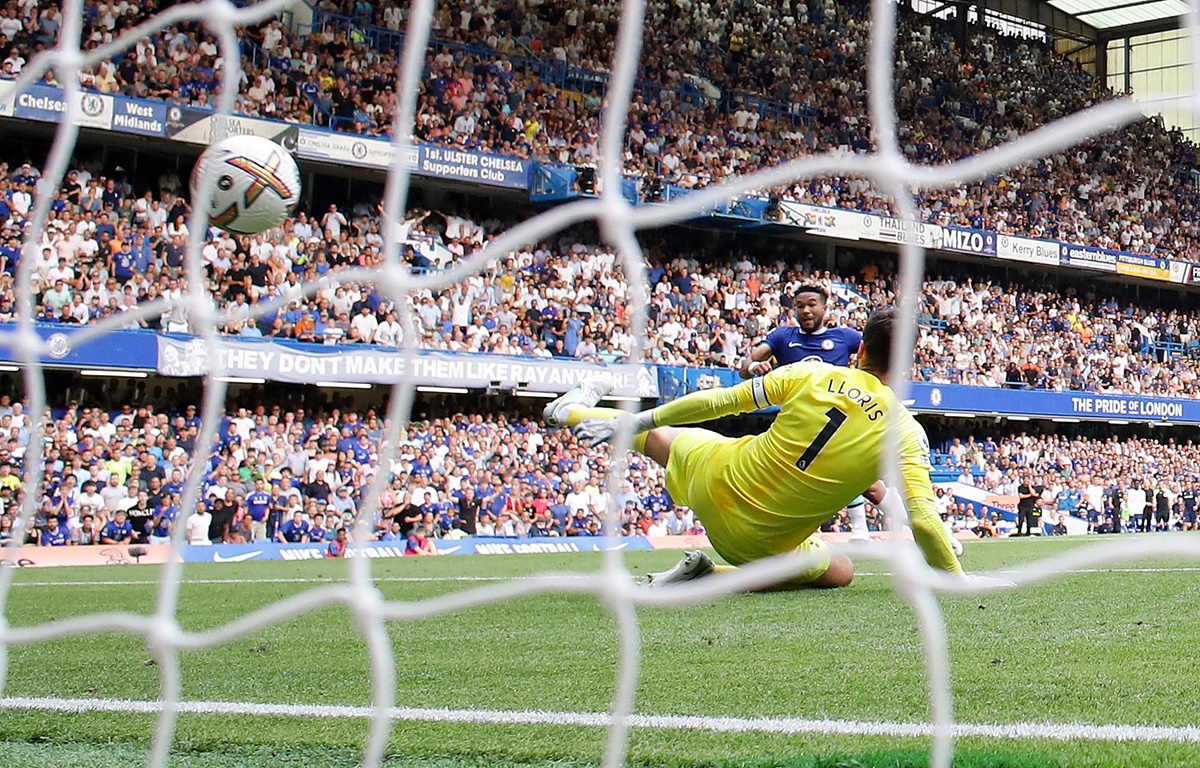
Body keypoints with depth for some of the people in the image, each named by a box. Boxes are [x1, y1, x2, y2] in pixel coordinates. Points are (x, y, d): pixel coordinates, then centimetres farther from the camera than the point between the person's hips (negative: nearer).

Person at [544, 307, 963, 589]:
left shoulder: (815, 374, -9)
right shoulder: (907, 433, -15)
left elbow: (721, 399, -4)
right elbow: (924, 521, -21)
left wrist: (639, 420, 4)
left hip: (715, 479, 3)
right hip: (760, 542, -3)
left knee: (659, 435, 32)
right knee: (841, 571, 25)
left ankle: (574, 411, 60)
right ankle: (713, 577, 8)